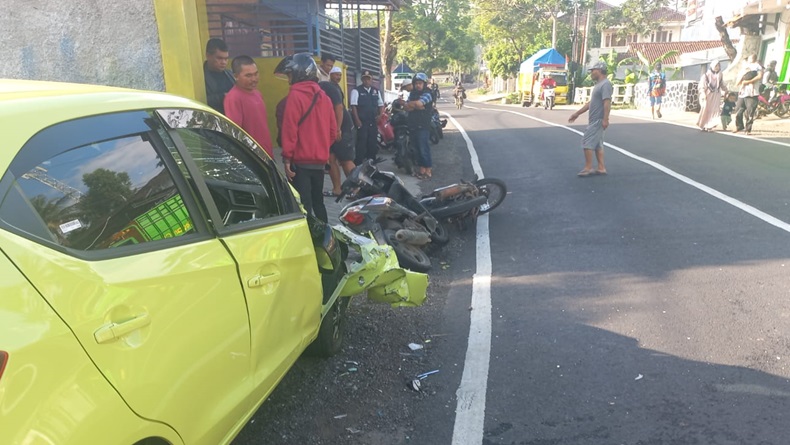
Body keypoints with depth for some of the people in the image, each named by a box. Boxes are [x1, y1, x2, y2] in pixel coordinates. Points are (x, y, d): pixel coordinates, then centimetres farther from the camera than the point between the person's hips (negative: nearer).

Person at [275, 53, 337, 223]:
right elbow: (333, 131, 12)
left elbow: (290, 130, -16)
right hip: (320, 160, 7)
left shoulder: (295, 96, -11)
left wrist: (287, 158, -10)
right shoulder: (324, 97, 10)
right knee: (318, 201, 19)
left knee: (303, 206, -4)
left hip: (301, 161, -7)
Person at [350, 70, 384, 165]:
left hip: (373, 122, 6)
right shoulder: (356, 91, -3)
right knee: (361, 144, -7)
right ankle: (358, 165, -3)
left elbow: (381, 105, 19)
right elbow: (353, 106, -9)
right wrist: (357, 120, -16)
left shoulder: (376, 91, 14)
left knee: (373, 144, 9)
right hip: (361, 122, -6)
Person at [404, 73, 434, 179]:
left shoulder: (427, 93, -7)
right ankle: (422, 170, 18)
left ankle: (428, 171, -3)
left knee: (424, 148, -8)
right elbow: (407, 107, 4)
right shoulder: (412, 93, 15)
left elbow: (419, 103, -23)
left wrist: (410, 104, -4)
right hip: (413, 125, 7)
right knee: (418, 148, 11)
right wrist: (416, 106, -13)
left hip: (423, 126, -7)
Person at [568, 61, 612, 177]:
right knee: (597, 144, 11)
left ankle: (588, 168, -5)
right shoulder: (598, 84, 18)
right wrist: (577, 114, 25)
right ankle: (601, 168, 14)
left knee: (587, 142, -9)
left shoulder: (605, 84, -14)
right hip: (594, 120, 10)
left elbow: (607, 102, -23)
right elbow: (590, 103, 24)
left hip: (598, 120, -10)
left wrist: (605, 119, -30)